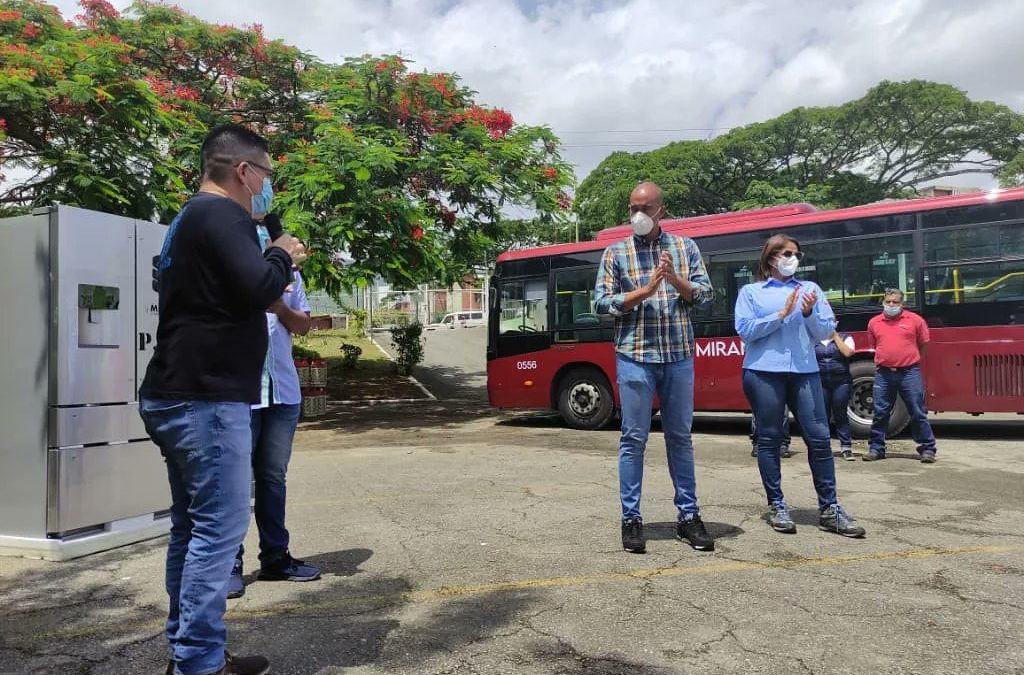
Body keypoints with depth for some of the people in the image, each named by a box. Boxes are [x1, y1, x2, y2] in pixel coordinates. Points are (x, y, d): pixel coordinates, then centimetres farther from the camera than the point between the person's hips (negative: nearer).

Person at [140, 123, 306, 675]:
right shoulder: (221, 214, -12)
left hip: (179, 395, 11)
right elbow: (259, 290, -22)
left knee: (193, 527, 14)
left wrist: (272, 263, 16)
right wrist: (281, 256, -3)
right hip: (206, 399, -11)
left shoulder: (189, 218, 20)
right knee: (220, 528, -6)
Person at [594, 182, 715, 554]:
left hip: (679, 356, 2)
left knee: (680, 437, 10)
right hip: (635, 357, -2)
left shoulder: (685, 247, 9)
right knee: (634, 439, 2)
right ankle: (631, 519, 11)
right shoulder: (615, 252, 3)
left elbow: (705, 293, 5)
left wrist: (676, 281, -14)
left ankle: (688, 516, 20)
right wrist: (644, 290, -14)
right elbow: (601, 303, -3)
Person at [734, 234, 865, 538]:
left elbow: (825, 332, 12)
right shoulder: (751, 292, 9)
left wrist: (809, 314, -8)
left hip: (805, 371, 3)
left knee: (819, 437, -1)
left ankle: (829, 508, 9)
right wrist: (782, 315, -10)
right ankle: (776, 505, 13)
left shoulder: (810, 288, 17)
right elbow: (745, 330, -4)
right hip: (764, 372, -2)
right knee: (769, 439, 2)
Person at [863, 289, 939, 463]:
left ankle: (927, 448, 11)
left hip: (909, 373, -2)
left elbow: (923, 345, 10)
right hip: (883, 374, 2)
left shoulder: (915, 320, 1)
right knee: (880, 413, 6)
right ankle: (876, 448, 14)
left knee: (918, 413, 1)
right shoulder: (874, 322, 8)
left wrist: (911, 360, 13)